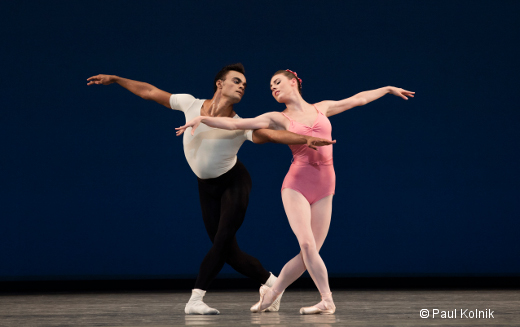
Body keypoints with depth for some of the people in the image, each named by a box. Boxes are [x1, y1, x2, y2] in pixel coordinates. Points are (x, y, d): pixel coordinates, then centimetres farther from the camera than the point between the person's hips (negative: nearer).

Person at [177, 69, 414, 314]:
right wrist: (202, 119, -12)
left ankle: (270, 294, 14)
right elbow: (235, 124, 0)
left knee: (309, 252, -1)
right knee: (307, 244, -19)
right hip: (296, 185, -3)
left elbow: (357, 99, 27)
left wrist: (388, 89, 35)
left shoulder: (321, 108, 15)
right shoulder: (278, 119, 7)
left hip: (323, 189, 3)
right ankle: (327, 301, -11)